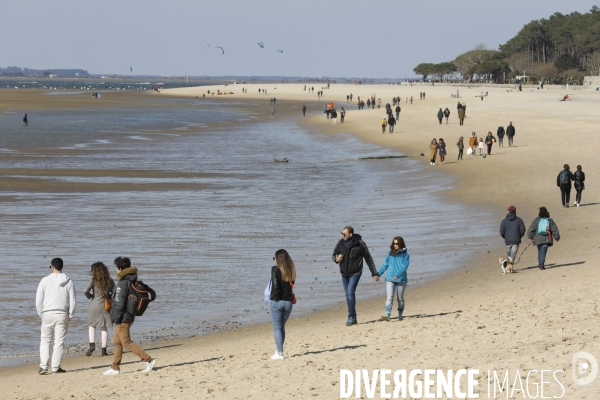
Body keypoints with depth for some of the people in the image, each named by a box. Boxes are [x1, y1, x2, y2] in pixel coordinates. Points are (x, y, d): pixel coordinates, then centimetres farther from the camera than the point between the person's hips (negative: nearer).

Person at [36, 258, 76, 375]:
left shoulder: (45, 280, -3)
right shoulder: (68, 282, 1)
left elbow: (38, 300, -2)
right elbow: (72, 301, 1)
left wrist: (41, 314, 9)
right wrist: (70, 316, 11)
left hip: (48, 314, -1)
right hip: (62, 315, 1)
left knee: (45, 340, 10)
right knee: (59, 342, 5)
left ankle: (43, 366, 1)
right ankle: (55, 367, 6)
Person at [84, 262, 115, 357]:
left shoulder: (94, 280, -8)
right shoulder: (110, 281, 0)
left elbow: (86, 291, -16)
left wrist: (90, 296, 4)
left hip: (95, 305, -2)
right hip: (105, 306, 2)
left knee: (92, 325, 16)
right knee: (104, 328, 10)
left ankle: (92, 344, -4)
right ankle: (104, 349, 8)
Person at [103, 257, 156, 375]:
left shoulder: (122, 284, -18)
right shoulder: (134, 282, 9)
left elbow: (119, 303, -21)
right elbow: (151, 292, 12)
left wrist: (116, 319, -15)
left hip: (123, 318, -10)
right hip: (130, 316, 10)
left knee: (126, 342, -6)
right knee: (117, 342, 14)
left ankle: (148, 360, -11)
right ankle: (115, 368, 18)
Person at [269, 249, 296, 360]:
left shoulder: (275, 269, -11)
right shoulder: (290, 270, 5)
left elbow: (275, 285, -16)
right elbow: (291, 285, 4)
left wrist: (273, 297, -5)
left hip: (277, 301, -5)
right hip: (288, 302, 5)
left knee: (277, 328, 2)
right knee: (282, 327, 18)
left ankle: (279, 353, -2)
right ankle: (279, 350, 24)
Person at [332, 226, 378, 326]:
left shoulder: (360, 244, -11)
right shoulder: (340, 243, 0)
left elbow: (369, 259, -3)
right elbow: (334, 255, 14)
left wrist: (374, 274, -2)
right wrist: (336, 259, -12)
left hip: (355, 273, -5)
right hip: (344, 274, 5)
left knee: (350, 293, -19)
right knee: (348, 295, 8)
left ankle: (351, 317, -16)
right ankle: (353, 318, 17)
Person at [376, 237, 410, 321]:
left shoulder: (405, 255, -2)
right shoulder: (390, 254, 8)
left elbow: (404, 266, -14)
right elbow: (384, 265, 11)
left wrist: (398, 275, -27)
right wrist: (378, 274, 4)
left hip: (401, 279, -1)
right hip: (390, 279, 1)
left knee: (400, 299, 11)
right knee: (389, 298, -13)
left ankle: (400, 315, 24)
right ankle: (387, 315, -22)